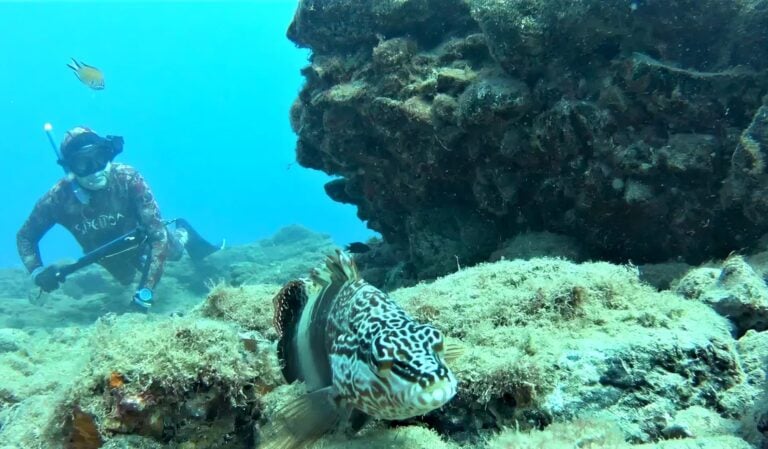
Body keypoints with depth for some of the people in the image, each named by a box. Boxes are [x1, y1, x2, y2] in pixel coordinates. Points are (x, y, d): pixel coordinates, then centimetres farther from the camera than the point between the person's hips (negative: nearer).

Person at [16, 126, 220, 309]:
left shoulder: (128, 179, -42)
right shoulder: (58, 198, -35)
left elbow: (158, 235, -43)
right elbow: (25, 237, -15)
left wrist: (145, 291, -49)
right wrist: (37, 272, -34)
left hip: (139, 240, -3)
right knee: (126, 279, 31)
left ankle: (183, 234, 48)